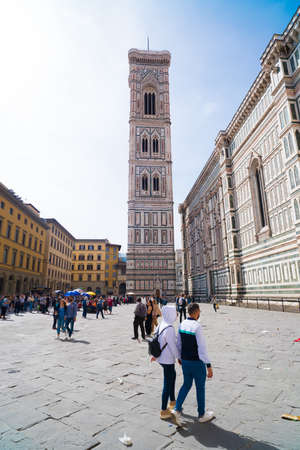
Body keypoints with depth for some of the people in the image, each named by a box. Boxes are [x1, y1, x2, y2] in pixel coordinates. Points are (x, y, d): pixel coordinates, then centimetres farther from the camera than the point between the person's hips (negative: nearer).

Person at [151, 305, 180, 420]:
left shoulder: (161, 325, -1)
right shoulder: (169, 329, -27)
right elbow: (173, 346, -21)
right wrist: (179, 357, -6)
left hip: (161, 358, 9)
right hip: (168, 360, -9)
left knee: (173, 376, 27)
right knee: (167, 384, 8)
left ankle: (172, 402, 44)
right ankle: (164, 411, 24)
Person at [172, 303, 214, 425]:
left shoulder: (182, 324, -3)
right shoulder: (197, 327, -25)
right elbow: (202, 349, -23)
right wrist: (209, 366, -15)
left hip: (185, 361, 6)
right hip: (197, 362, -6)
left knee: (186, 385, 23)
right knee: (200, 388, 15)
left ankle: (177, 409, 15)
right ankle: (202, 415, 33)